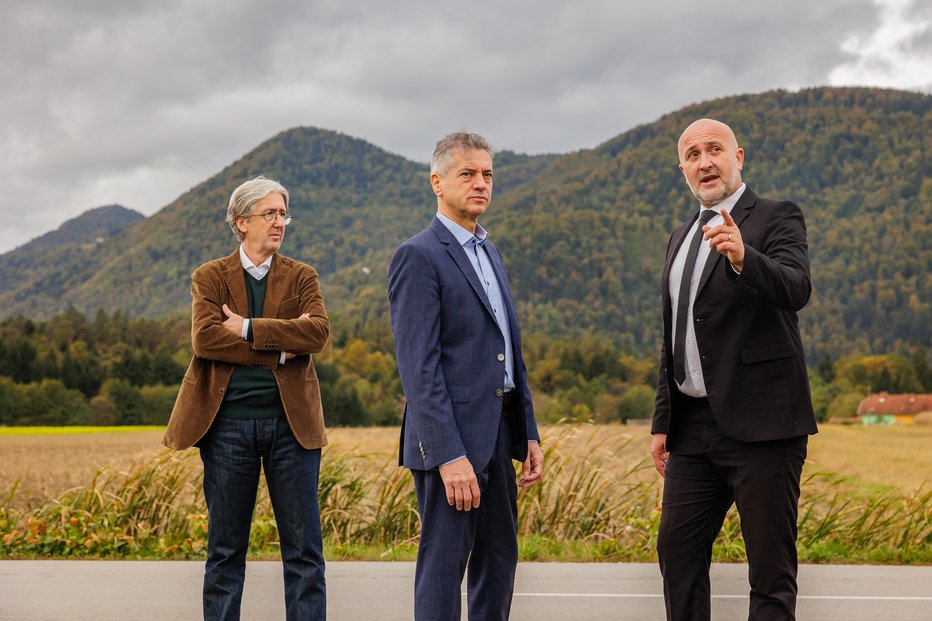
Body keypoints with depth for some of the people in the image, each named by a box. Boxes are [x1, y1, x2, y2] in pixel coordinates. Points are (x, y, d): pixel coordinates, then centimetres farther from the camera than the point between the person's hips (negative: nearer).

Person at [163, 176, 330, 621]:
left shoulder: (301, 277, 10)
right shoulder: (209, 278, 7)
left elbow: (318, 331, -8)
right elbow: (204, 338, -11)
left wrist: (247, 328, -12)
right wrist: (278, 349, -13)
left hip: (290, 420, 1)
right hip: (228, 421, -1)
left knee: (304, 547, 1)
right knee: (225, 548, 6)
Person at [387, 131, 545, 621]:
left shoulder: (489, 253, 18)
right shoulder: (418, 256, -10)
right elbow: (418, 366, -17)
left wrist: (528, 433, 14)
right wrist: (449, 455, -22)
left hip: (498, 433, 9)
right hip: (450, 437, -9)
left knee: (499, 561, 13)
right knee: (443, 565, -3)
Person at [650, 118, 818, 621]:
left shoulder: (777, 218, -4)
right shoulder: (681, 238, 18)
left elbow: (795, 289, -24)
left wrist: (743, 257, -42)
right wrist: (662, 422, 18)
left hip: (761, 424, -7)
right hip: (694, 424, 7)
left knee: (771, 568, -2)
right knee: (677, 549, 10)